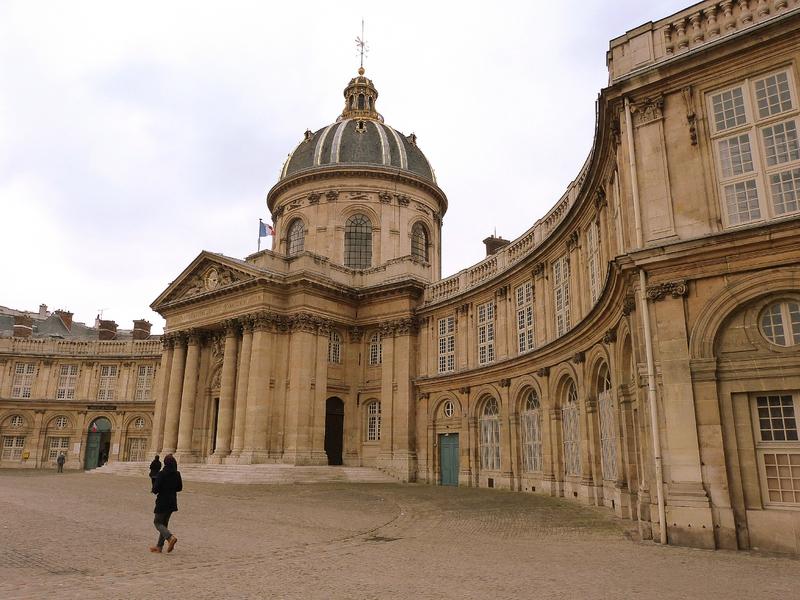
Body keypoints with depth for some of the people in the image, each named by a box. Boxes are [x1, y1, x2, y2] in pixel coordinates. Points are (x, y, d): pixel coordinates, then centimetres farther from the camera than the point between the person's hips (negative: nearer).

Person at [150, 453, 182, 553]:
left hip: (162, 502, -6)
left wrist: (154, 490, 4)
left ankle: (170, 537, -18)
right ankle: (159, 546, 21)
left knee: (157, 522, 5)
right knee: (164, 523, 17)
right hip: (172, 502, 6)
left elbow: (155, 489, -18)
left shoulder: (161, 474, -17)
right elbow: (180, 488, 8)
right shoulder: (177, 474, 0)